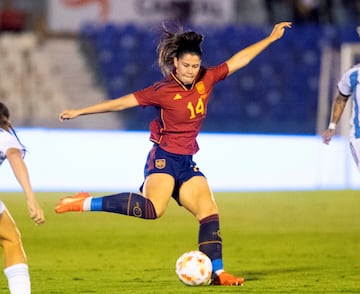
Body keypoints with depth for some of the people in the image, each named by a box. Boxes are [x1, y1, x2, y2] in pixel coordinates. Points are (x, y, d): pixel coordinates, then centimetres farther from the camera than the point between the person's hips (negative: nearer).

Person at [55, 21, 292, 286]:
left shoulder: (206, 80, 4)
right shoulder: (162, 92, -11)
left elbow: (238, 60, 10)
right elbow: (122, 103, -8)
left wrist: (271, 38, 12)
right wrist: (79, 112, -7)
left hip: (187, 164, 7)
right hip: (164, 158, -7)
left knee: (210, 212, -3)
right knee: (153, 208, -30)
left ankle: (217, 273, 2)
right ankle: (87, 203, -23)